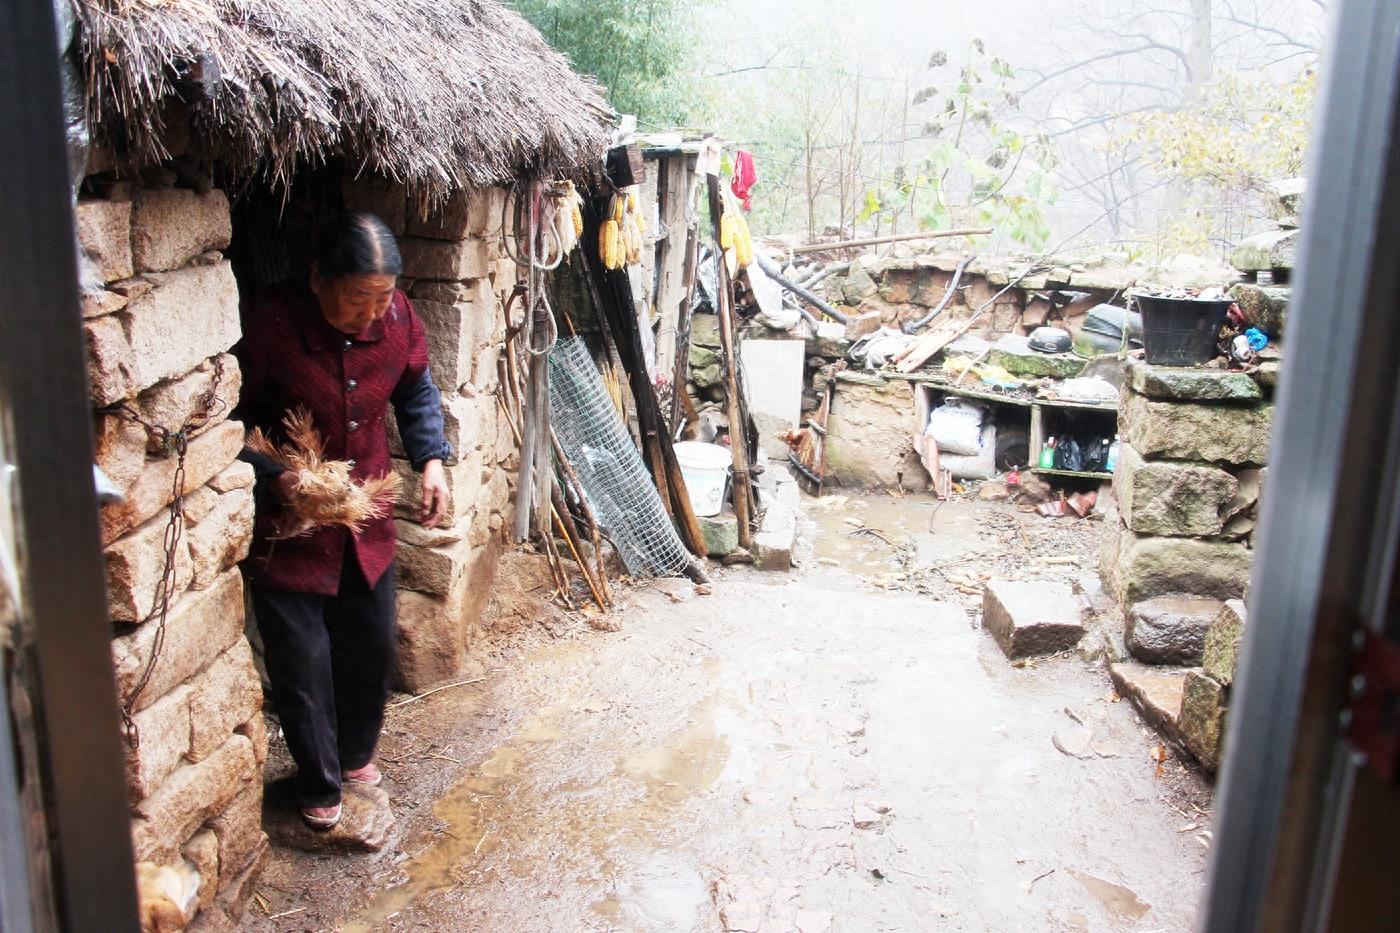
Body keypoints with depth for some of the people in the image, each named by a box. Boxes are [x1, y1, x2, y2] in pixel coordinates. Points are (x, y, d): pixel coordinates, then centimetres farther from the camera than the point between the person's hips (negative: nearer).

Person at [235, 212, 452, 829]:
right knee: (303, 658, 5)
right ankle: (319, 785, 29)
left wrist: (431, 460, -4)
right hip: (286, 523, -4)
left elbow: (416, 390, 8)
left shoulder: (396, 315, -11)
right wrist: (274, 478, -31)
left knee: (373, 645, 17)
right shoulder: (271, 324, -25)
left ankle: (355, 754, 44)